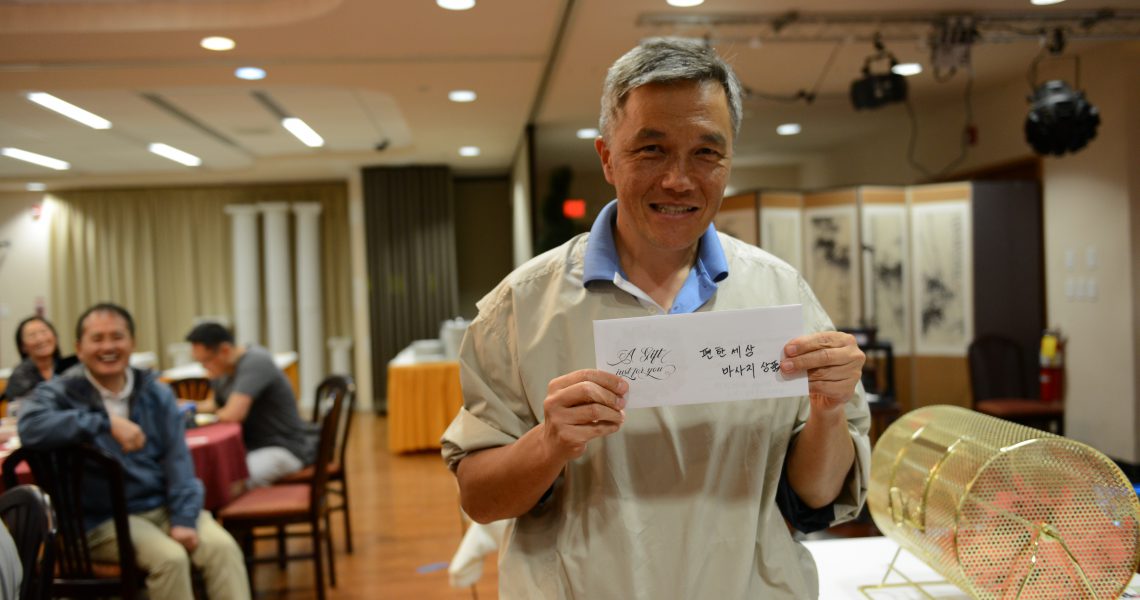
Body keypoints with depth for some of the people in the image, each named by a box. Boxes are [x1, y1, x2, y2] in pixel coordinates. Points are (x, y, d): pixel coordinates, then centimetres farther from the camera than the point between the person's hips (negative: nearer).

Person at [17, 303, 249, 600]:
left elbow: (178, 462, 3)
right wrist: (107, 423, -30)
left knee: (221, 546, -23)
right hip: (104, 518, -3)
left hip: (164, 506, 4)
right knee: (170, 557, -29)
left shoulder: (156, 394, 8)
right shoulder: (63, 392, -2)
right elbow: (30, 427, -26)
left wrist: (184, 518, -11)